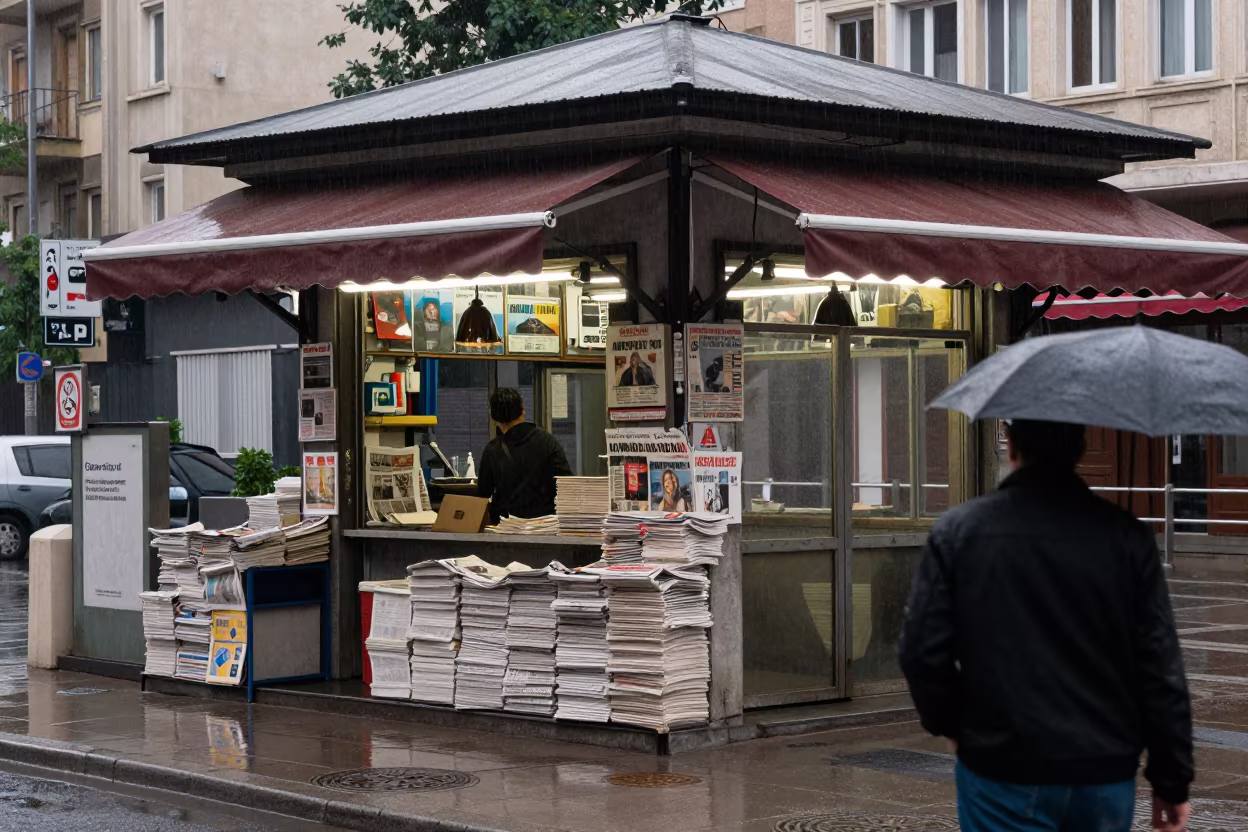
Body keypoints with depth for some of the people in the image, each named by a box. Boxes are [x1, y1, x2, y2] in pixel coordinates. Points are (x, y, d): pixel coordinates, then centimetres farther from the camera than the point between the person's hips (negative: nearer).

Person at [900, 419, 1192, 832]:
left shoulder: (957, 531, -5)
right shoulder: (1126, 537, -4)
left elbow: (922, 652, -5)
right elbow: (1162, 671, -4)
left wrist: (952, 724, 14)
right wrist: (1172, 782, 4)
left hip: (1003, 774, -1)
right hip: (1106, 776, 1)